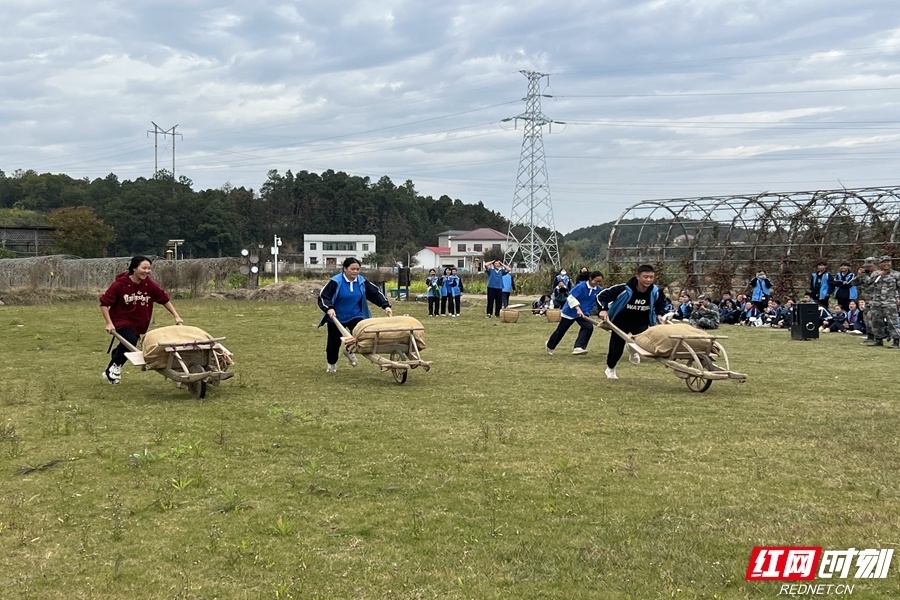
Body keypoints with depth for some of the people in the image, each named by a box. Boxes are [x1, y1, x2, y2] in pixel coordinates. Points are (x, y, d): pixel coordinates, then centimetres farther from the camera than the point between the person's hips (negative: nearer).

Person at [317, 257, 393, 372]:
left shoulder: (362, 282, -3)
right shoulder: (336, 282, -16)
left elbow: (375, 293, 2)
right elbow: (322, 296, -16)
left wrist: (386, 306, -10)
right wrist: (329, 308, -33)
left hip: (356, 316, 2)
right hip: (336, 318, -2)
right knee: (334, 342, 6)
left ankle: (349, 350, 17)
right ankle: (331, 363, 37)